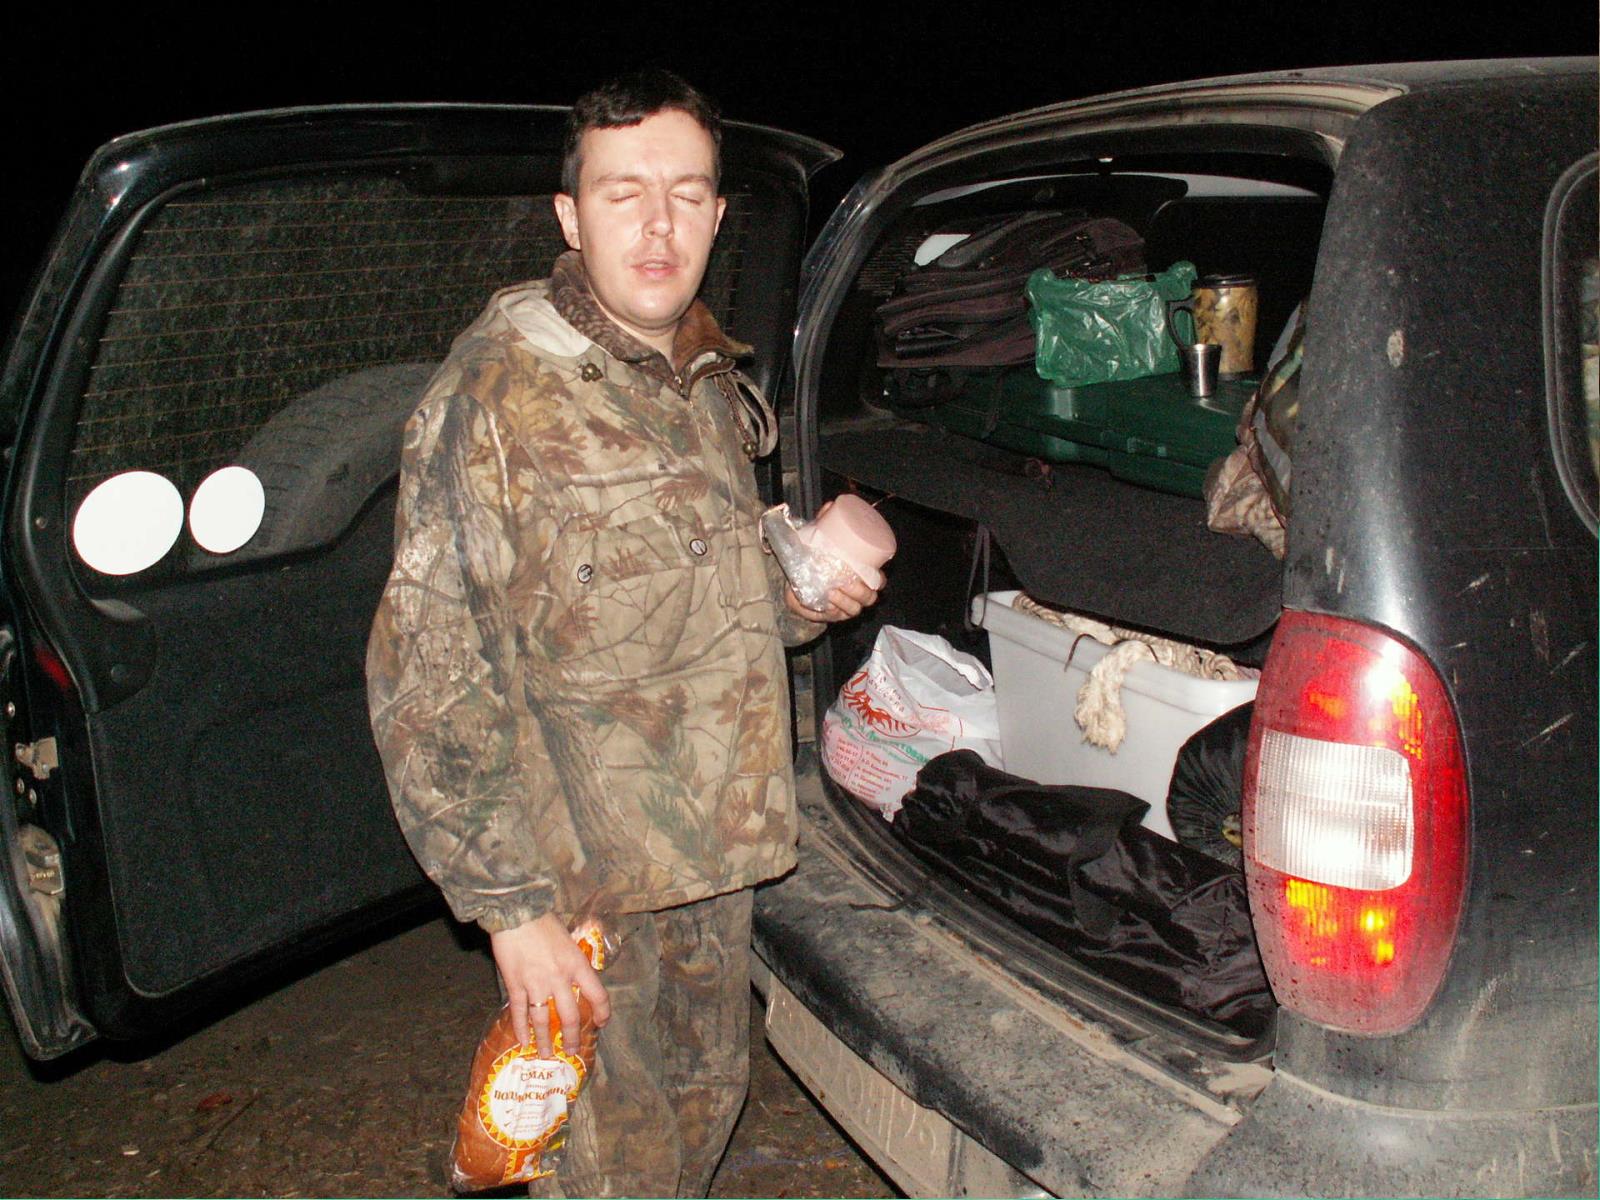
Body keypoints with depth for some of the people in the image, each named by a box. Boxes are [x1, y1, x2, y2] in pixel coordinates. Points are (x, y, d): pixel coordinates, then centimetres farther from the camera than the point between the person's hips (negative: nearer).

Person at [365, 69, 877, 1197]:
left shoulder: (712, 383, 6)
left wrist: (801, 597, 0)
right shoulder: (499, 393, -18)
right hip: (587, 870, -7)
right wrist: (510, 906, -18)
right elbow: (430, 685, -19)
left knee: (709, 1097, 23)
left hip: (714, 847, 7)